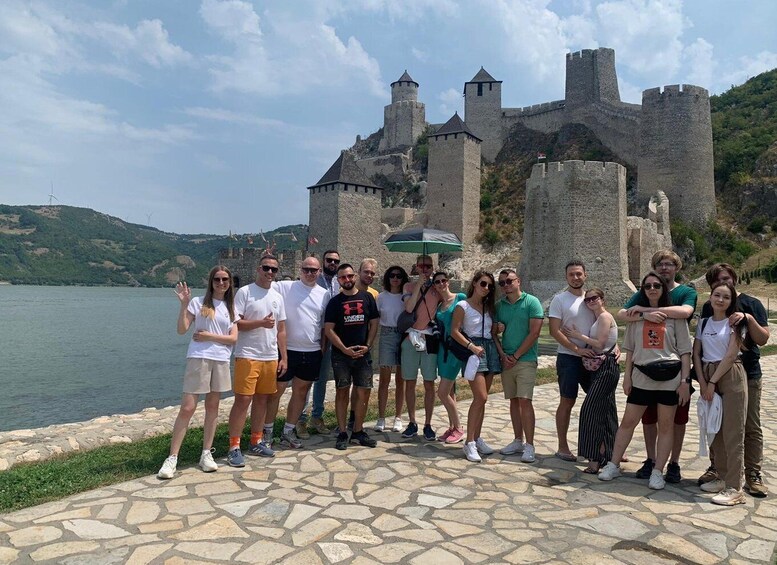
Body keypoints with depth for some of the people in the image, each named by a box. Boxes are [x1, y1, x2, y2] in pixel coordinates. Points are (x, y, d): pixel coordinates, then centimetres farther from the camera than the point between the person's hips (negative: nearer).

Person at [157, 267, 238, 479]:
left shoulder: (231, 308, 10)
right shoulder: (198, 302, 0)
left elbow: (233, 338, 3)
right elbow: (182, 329, -6)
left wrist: (209, 336, -9)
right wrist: (184, 304, -15)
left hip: (221, 361, 4)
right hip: (198, 359, -4)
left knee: (212, 407, 9)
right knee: (187, 408, -7)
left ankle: (206, 454, 18)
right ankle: (172, 458, 0)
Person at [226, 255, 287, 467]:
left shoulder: (277, 297, 13)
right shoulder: (245, 292, -5)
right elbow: (234, 323, -11)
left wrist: (283, 357, 11)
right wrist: (261, 323, -20)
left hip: (271, 357, 6)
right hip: (247, 356, -6)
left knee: (262, 399, 11)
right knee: (243, 400, -7)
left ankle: (256, 442, 23)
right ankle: (234, 447, 0)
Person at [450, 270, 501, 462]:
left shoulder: (489, 306, 15)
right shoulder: (463, 306, -3)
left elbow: (492, 332, 17)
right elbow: (454, 331, -8)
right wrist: (472, 346, -17)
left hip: (490, 349, 6)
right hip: (473, 350, -6)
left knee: (481, 398, 8)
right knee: (481, 397, -15)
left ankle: (477, 438, 16)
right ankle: (469, 443, -10)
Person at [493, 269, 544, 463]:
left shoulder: (532, 302, -5)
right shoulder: (499, 305, 9)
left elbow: (534, 333, -11)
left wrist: (515, 356, -11)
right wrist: (503, 355, -6)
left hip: (525, 360, -5)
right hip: (506, 360, 5)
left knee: (525, 401, -9)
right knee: (513, 400, 10)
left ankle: (529, 445, -4)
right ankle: (518, 441, 19)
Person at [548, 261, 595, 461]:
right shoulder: (559, 299, -7)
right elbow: (554, 331, -13)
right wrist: (577, 349, -18)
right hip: (568, 358, -5)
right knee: (567, 402, 2)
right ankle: (562, 447, 13)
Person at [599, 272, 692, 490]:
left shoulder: (675, 315, 1)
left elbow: (684, 351, 0)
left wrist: (685, 380, -6)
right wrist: (627, 375, 6)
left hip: (669, 377, -2)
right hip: (641, 377, 2)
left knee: (666, 426, 7)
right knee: (628, 421, 7)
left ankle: (657, 472, 17)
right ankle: (613, 465, 17)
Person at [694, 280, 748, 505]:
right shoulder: (703, 322, 11)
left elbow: (731, 355, -10)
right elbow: (696, 353, 8)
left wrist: (713, 382, -11)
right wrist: (702, 382, -3)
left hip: (730, 376, -5)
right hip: (707, 377, 5)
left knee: (732, 432, -5)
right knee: (714, 430, 9)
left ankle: (734, 488, -3)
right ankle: (722, 478, 22)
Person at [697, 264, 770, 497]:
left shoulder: (751, 304, -3)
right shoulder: (708, 308, 4)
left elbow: (763, 339, -8)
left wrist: (748, 318, -24)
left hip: (748, 375, -2)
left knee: (751, 427, 5)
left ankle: (753, 475, 14)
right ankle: (716, 467, 24)